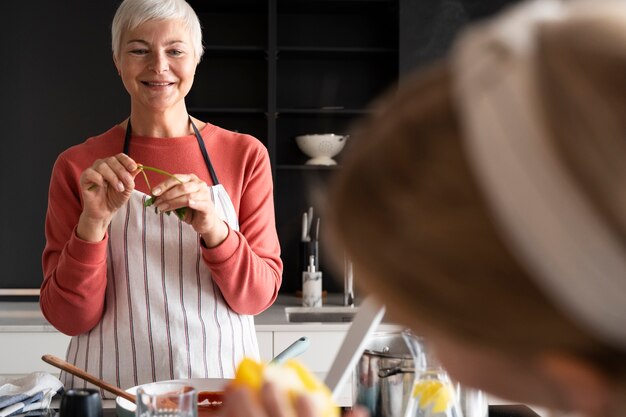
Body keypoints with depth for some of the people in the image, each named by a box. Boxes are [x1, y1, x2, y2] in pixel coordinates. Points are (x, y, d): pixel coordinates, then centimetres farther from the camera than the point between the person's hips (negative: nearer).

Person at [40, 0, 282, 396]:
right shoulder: (77, 166, 0)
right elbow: (69, 318, -2)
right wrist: (93, 222, -17)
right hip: (112, 391, 0)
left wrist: (213, 229, -19)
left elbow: (259, 296, -1)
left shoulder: (245, 155, 0)